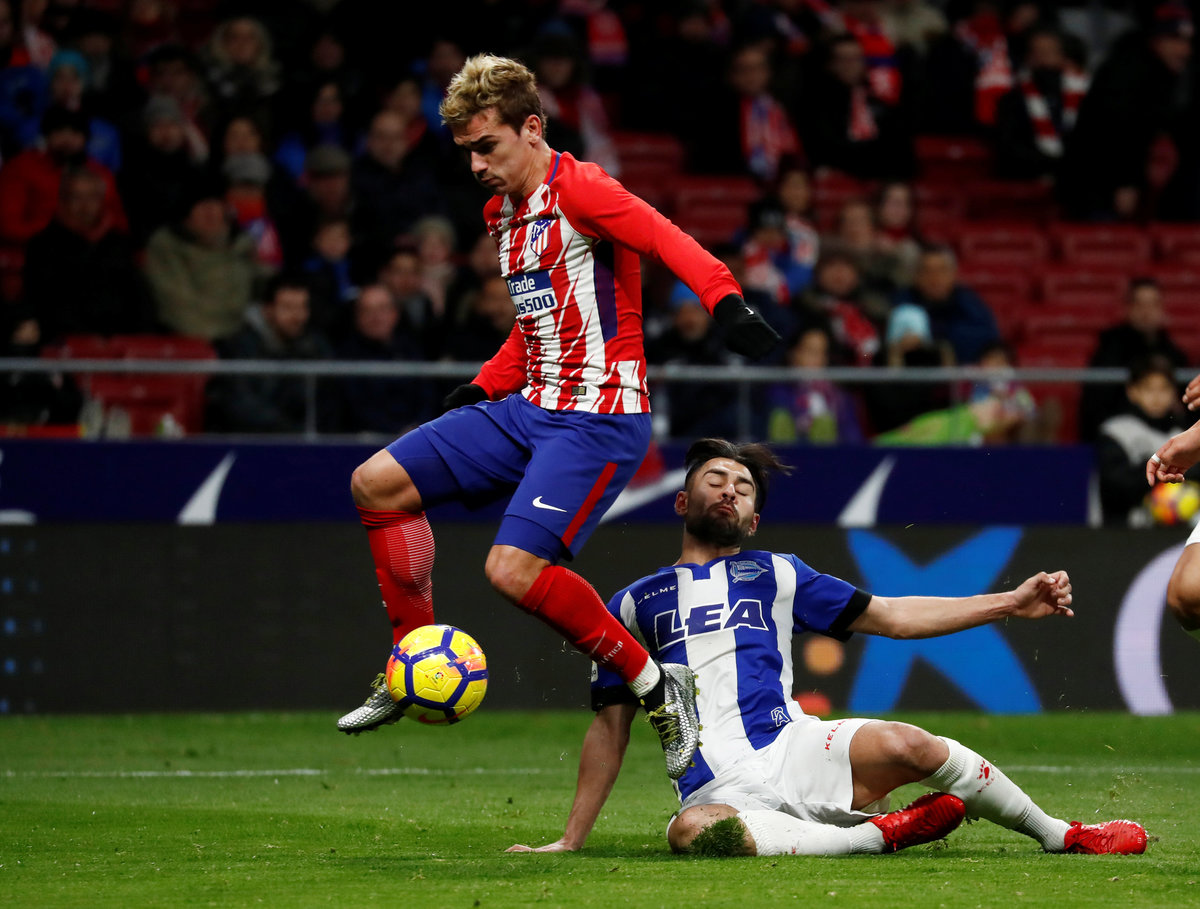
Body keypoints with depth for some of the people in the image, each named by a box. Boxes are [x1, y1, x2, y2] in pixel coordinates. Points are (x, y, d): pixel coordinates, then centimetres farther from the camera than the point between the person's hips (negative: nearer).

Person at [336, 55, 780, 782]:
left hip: (598, 419, -9)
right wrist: (484, 389, 17)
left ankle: (656, 686, -8)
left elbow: (669, 241, -29)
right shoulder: (504, 212, 15)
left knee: (514, 568, -23)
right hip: (530, 407, 10)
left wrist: (725, 301, -46)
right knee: (378, 482, 5)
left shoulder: (577, 190, -13)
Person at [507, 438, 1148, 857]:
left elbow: (890, 615, 19)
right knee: (693, 833, -40)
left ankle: (1062, 836, -5)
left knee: (905, 745, -29)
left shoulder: (774, 575, 22)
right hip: (719, 791, -2)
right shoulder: (634, 604, 19)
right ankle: (876, 834, -22)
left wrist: (1011, 603, 11)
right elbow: (609, 728, 21)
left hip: (795, 753, 2)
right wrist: (570, 841, 15)